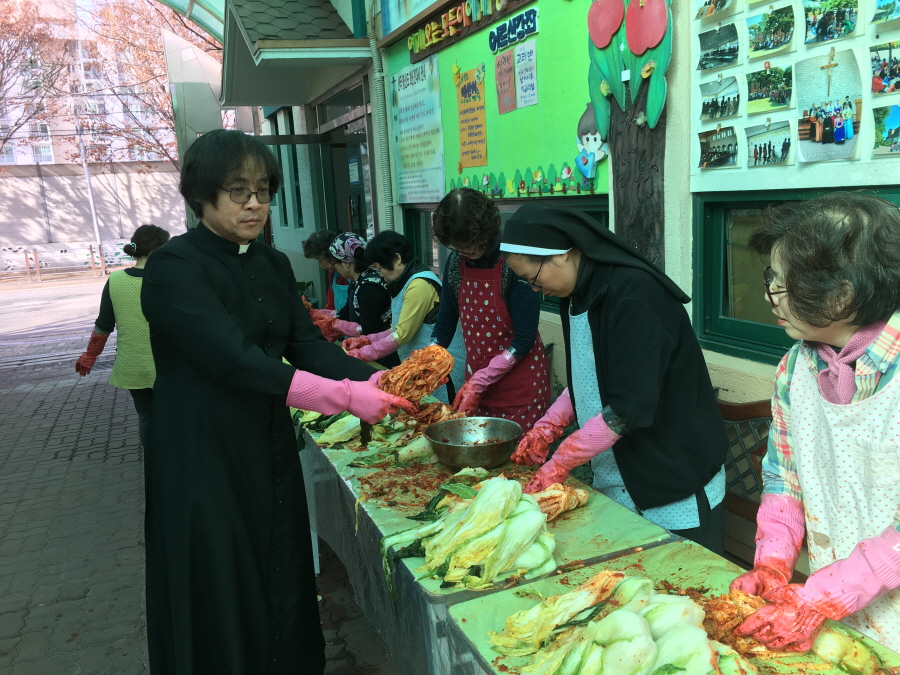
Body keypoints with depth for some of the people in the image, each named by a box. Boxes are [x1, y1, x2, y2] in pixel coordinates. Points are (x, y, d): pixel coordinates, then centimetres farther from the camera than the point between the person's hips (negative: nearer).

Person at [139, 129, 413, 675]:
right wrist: (347, 396, -31)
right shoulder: (175, 268, -15)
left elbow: (307, 343, 0)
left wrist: (378, 382, -18)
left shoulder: (273, 265, 8)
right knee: (221, 602, 5)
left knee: (283, 581, 15)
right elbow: (236, 360, -26)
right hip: (204, 461, -6)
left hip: (272, 454, 6)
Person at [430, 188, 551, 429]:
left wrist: (480, 382, -20)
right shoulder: (456, 262, -2)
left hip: (519, 382, -5)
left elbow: (525, 338, -19)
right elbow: (445, 323, 6)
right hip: (478, 378, 6)